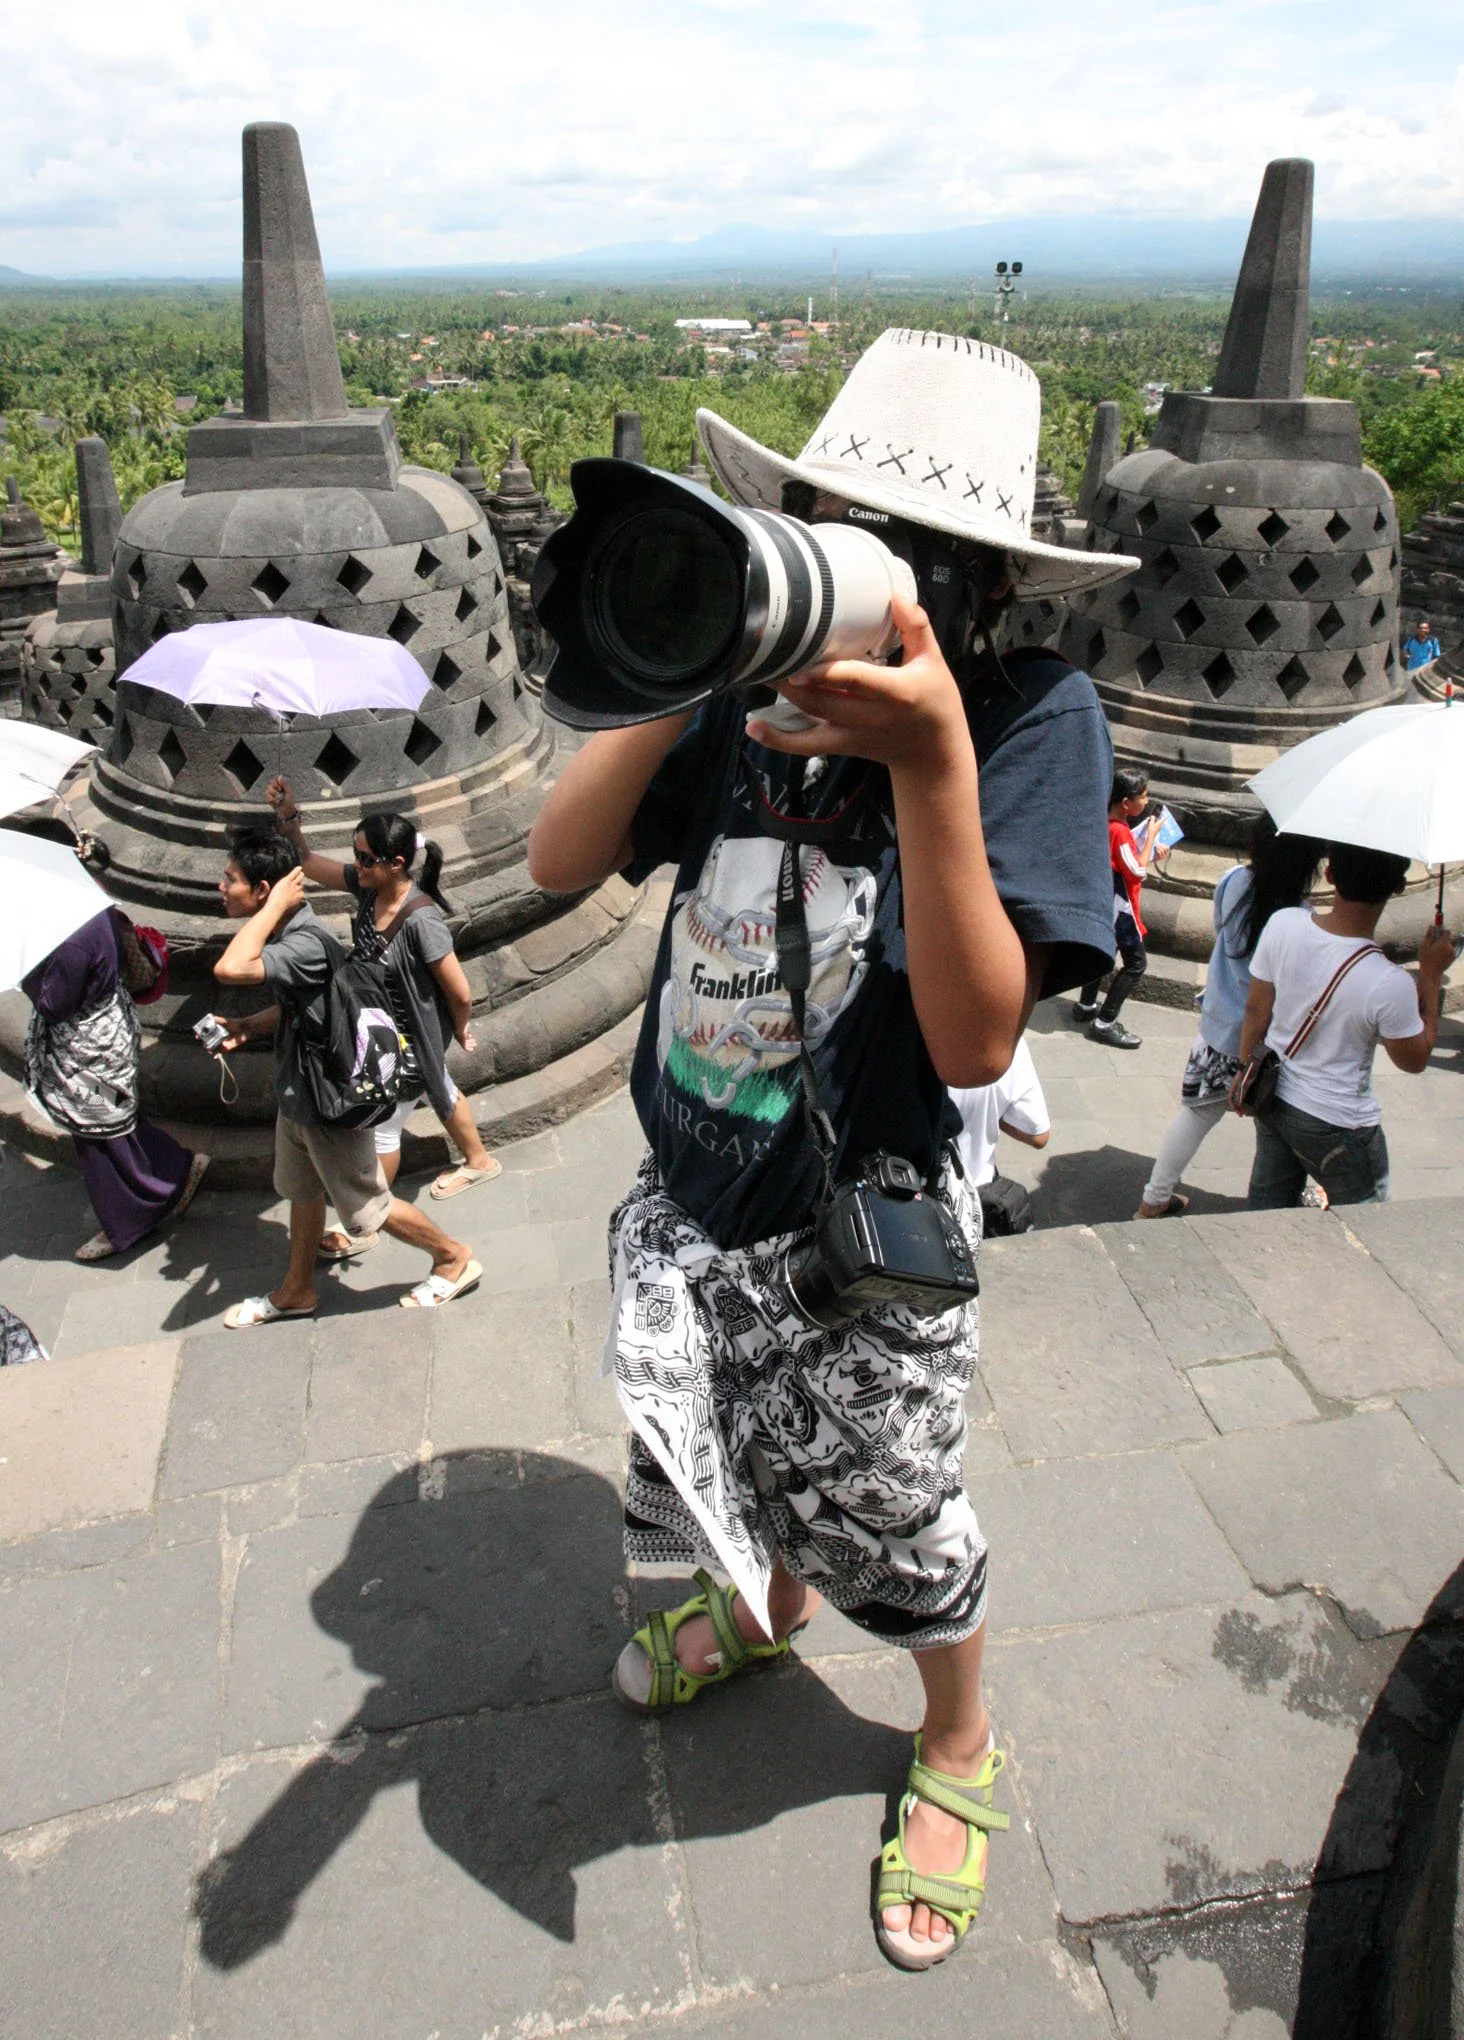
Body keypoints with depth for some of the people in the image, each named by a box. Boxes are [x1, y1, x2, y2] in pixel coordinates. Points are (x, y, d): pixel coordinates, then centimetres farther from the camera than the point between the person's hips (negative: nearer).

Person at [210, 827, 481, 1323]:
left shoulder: (306, 944, -32)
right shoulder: (286, 932, -2)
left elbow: (230, 968, -48)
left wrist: (277, 904, -36)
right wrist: (245, 1027, -4)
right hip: (297, 1091, 10)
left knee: (367, 1207, 9)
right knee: (301, 1192, 25)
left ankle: (453, 1257, 29)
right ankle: (296, 1291, 45)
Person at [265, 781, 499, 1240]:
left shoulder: (420, 919, -36)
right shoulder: (367, 885, -15)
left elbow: (459, 993, -27)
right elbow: (309, 863, -4)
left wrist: (461, 1031, -8)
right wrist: (288, 817, -21)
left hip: (410, 1040, -8)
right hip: (383, 1027, 8)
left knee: (381, 1131, 10)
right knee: (439, 1091, 29)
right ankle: (478, 1161, 55)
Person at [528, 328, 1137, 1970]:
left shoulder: (1033, 715, -20)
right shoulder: (760, 685, -9)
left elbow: (977, 1044, -28)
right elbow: (561, 863, -11)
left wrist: (934, 760, -38)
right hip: (688, 1202, 5)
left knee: (883, 1518, 19)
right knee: (723, 1459, 30)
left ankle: (958, 1749, 52)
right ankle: (765, 1610, 65)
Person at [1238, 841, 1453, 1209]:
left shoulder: (1282, 924, -19)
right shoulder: (1390, 984, -31)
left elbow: (1256, 1009, -5)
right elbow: (1414, 1061, -11)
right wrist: (1431, 974, -7)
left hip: (1273, 1098, 5)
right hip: (1337, 1126, -4)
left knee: (1266, 1208, 23)